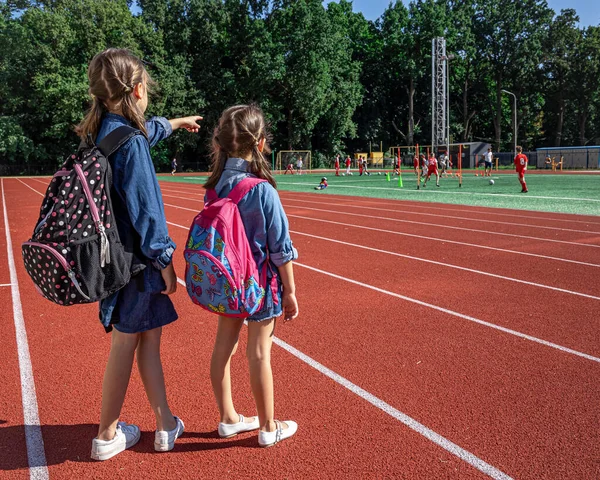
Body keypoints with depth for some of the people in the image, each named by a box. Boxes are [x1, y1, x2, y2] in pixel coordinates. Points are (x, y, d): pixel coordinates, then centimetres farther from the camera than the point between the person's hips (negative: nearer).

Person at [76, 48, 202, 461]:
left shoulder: (102, 132, 8)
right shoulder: (130, 142, -20)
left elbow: (147, 130, 30)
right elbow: (145, 209, -21)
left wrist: (178, 122, 47)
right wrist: (165, 263, -13)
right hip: (134, 261, -8)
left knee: (148, 337, 15)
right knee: (125, 345, 6)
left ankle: (166, 425, 26)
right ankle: (107, 436, 23)